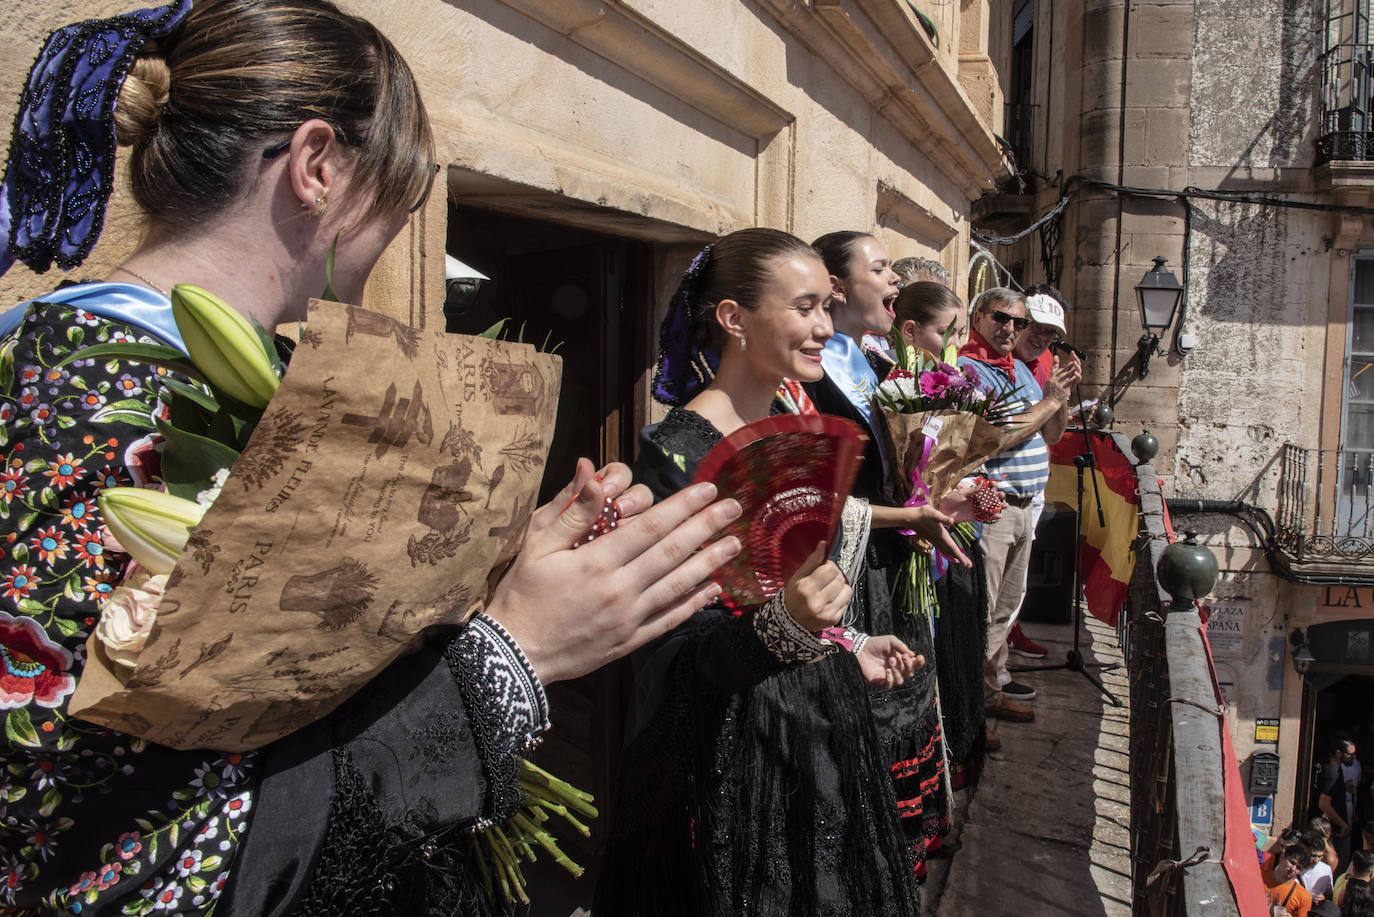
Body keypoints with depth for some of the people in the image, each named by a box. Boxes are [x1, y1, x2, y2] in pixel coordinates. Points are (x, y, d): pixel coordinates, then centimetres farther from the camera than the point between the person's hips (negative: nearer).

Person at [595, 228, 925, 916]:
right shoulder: (677, 453, -22)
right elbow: (667, 659, -24)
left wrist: (847, 647, 15)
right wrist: (780, 627, -39)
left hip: (823, 727, 8)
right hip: (732, 756, -8)